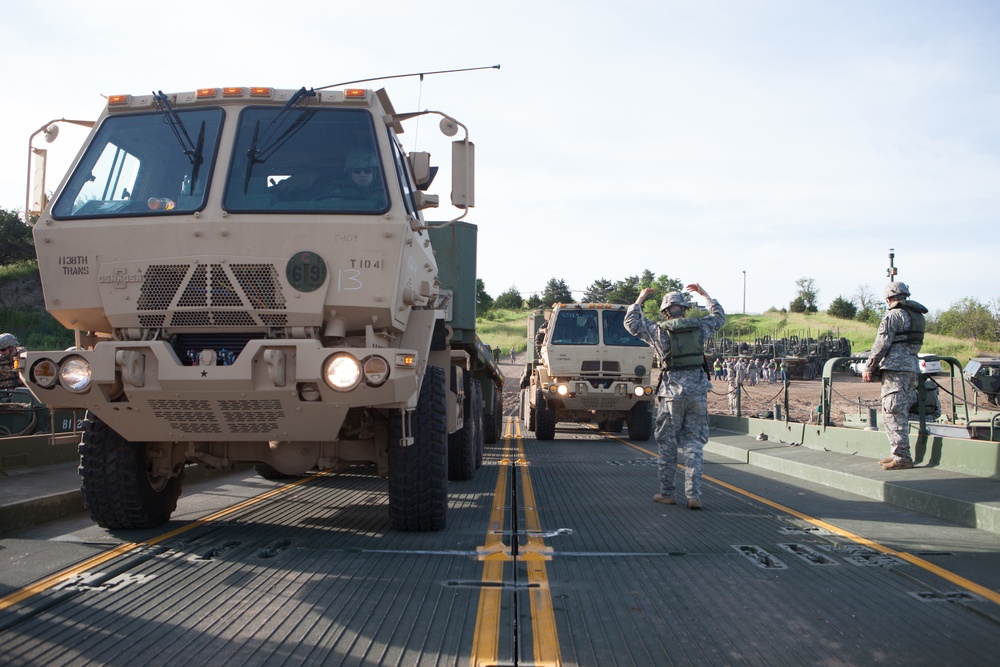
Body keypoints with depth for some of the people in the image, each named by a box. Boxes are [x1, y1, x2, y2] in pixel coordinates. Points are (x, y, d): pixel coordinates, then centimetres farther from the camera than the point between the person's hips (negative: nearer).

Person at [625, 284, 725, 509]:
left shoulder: (660, 331, -3)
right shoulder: (699, 327, 4)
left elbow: (631, 323, 9)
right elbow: (719, 316, 25)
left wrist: (640, 299, 18)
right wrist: (704, 294, 34)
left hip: (672, 393, -2)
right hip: (698, 392, 2)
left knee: (667, 444, 8)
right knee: (694, 444, 4)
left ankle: (666, 493, 13)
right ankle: (694, 495, -1)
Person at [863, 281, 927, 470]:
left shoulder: (894, 315, -9)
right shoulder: (918, 316, 17)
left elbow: (881, 344, -12)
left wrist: (869, 368, -4)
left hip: (896, 368, -9)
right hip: (912, 367, 9)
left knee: (893, 413, -7)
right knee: (901, 413, 14)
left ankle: (902, 457, -10)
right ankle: (898, 453, 18)